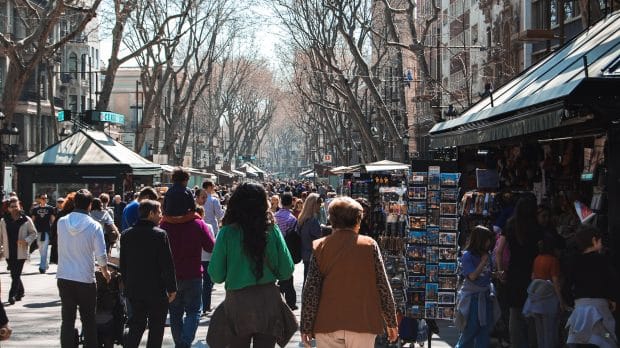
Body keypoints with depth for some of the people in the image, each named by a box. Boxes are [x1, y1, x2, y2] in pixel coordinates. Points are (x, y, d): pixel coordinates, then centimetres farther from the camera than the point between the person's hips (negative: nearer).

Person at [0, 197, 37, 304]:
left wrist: (26, 240, -14)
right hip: (9, 252, 3)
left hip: (21, 252, -3)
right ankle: (20, 291, 31)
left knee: (16, 275, -7)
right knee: (14, 274, 12)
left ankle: (12, 294, -5)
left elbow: (33, 233, 2)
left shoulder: (26, 220, -4)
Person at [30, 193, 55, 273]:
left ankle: (42, 266, -12)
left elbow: (52, 220, 5)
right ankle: (45, 264, 27)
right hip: (38, 231, 3)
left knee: (44, 250, -11)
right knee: (41, 250, 11)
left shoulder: (50, 208, 3)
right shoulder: (35, 209, 8)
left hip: (46, 231, -3)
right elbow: (33, 220, 11)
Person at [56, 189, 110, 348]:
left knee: (67, 320, 8)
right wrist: (104, 270, 10)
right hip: (85, 279, -3)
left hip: (64, 277, 3)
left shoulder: (62, 222, -3)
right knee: (88, 321, 9)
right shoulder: (94, 226, -12)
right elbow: (101, 255, -9)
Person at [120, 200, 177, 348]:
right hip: (156, 291, -5)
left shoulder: (126, 234, 4)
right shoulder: (160, 234, -14)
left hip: (134, 290, 5)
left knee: (136, 326, 14)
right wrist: (172, 288, -6)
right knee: (156, 328, 6)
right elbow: (167, 265, -13)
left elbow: (123, 264, 9)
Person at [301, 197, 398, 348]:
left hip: (327, 325, 1)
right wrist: (391, 322, 9)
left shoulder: (319, 247, 0)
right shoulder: (369, 245, -2)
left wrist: (306, 327, 2)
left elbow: (310, 291, -3)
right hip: (363, 324, -1)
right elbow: (383, 286, 0)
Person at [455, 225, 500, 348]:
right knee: (469, 331, 0)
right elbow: (472, 276, -18)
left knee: (485, 331, 7)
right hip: (472, 298, -6)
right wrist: (483, 262, -17)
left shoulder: (487, 255, 5)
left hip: (486, 296, 6)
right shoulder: (468, 256, -12)